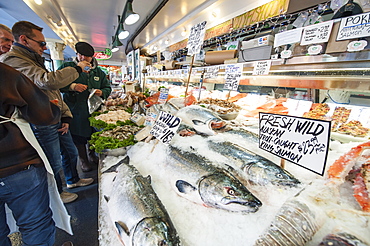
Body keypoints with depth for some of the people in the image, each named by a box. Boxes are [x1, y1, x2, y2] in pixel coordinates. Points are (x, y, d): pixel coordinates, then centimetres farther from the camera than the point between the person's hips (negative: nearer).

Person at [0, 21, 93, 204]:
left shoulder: (34, 61, 17)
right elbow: (49, 81, -33)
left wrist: (66, 116, 5)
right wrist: (77, 69, -18)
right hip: (42, 125, -9)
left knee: (71, 152, 21)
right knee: (54, 163, 7)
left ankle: (73, 180, 43)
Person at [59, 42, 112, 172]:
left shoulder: (98, 72, 11)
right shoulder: (67, 67, 2)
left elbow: (107, 88, 15)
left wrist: (102, 92, -7)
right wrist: (72, 86, -19)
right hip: (76, 111, -2)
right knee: (79, 137, 7)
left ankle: (92, 154, 38)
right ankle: (83, 160, 28)